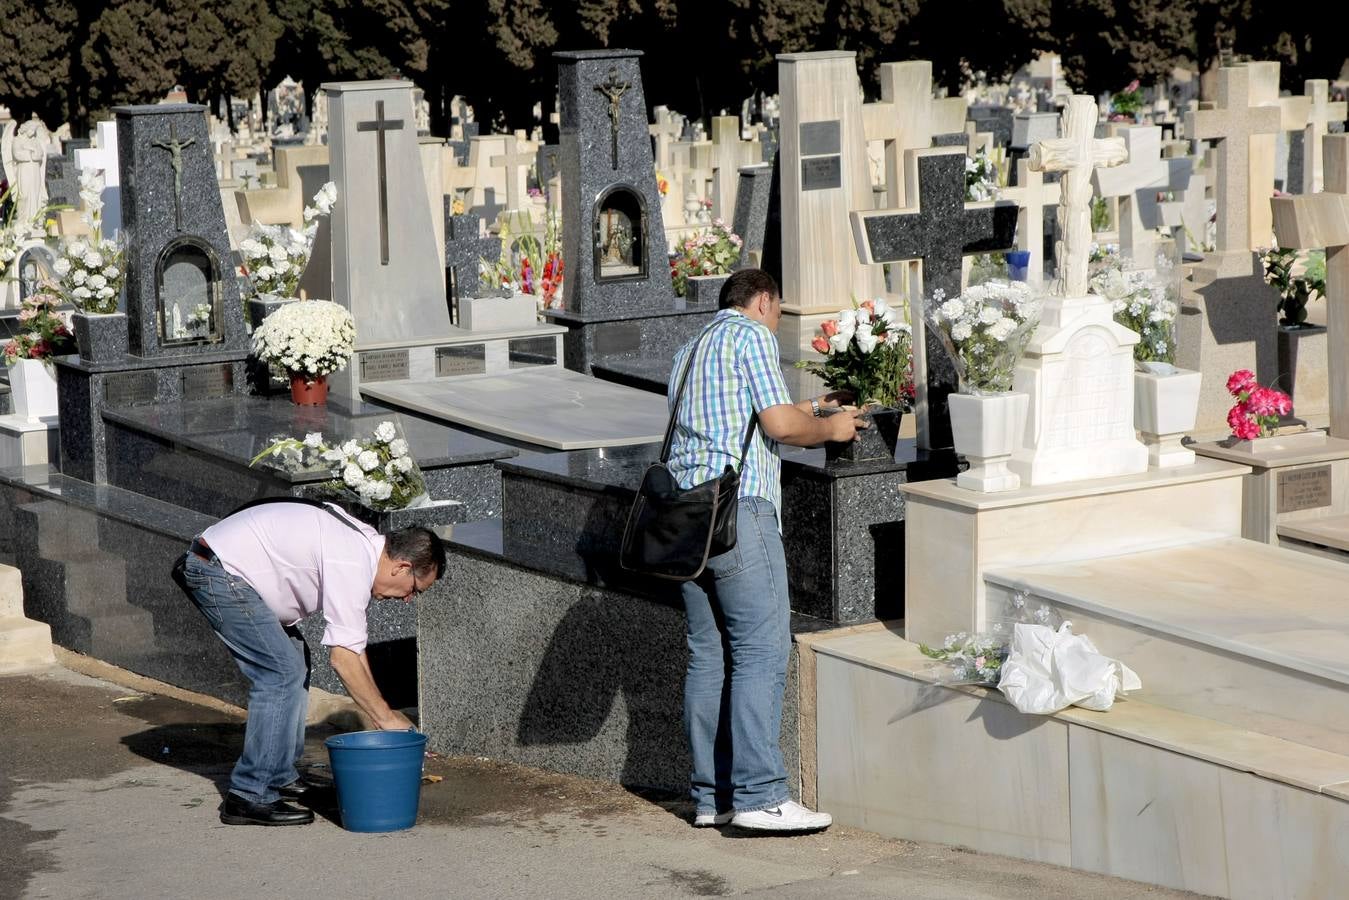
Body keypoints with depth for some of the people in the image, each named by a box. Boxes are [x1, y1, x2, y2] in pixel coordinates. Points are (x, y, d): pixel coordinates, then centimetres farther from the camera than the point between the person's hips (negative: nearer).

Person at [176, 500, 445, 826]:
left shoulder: (362, 541, 11)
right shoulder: (353, 565, -20)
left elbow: (352, 645, 17)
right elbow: (343, 658, -20)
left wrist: (381, 712, 15)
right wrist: (386, 718, -12)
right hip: (219, 572, -11)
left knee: (295, 661, 15)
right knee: (281, 673, -12)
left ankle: (279, 776, 21)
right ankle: (249, 797, -10)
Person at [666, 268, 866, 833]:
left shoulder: (689, 351, 26)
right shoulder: (752, 335, 0)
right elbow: (780, 426, -9)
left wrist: (806, 410, 41)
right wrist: (830, 429, 9)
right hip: (737, 509, -9)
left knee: (708, 654, 9)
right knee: (762, 651, -9)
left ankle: (711, 796, 10)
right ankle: (758, 796, -13)